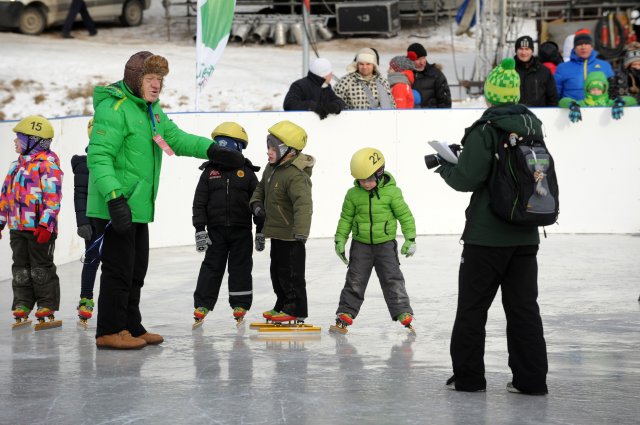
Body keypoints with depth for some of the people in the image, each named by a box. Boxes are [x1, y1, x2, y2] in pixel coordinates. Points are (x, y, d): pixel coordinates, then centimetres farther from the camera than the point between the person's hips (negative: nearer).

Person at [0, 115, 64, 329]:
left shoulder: (48, 165, -10)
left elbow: (53, 197, -16)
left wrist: (46, 225, -22)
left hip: (39, 229, -8)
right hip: (17, 228, 8)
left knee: (41, 269, -2)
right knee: (20, 269, 9)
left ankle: (47, 308, 4)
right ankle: (22, 307, 14)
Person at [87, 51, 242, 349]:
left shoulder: (151, 109, 15)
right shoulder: (114, 108, -16)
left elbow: (176, 138, 19)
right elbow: (99, 156, -22)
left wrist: (214, 150, 6)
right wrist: (115, 198, -30)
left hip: (139, 205, 10)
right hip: (118, 205, -10)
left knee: (137, 269, 16)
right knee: (119, 267, -5)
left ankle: (130, 327, 25)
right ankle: (110, 331, 3)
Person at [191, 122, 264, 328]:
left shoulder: (246, 173, 1)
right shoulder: (209, 172, 2)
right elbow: (199, 203, 2)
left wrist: (260, 230, 0)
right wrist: (200, 229, -5)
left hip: (241, 231, 0)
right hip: (216, 230, 0)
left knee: (241, 268, 5)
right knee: (211, 267, 3)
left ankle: (240, 304, 13)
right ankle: (202, 303, 7)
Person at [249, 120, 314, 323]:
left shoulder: (296, 176, -27)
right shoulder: (272, 168, 4)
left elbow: (303, 204, -38)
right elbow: (262, 187, 22)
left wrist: (301, 231, -49)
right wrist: (256, 202, 1)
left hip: (290, 234, -10)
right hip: (277, 231, 10)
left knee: (291, 273, -1)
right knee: (277, 271, 20)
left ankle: (296, 310, 8)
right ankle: (283, 306, 32)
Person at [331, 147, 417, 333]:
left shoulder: (391, 192, -9)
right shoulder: (353, 194, -3)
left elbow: (405, 215, -3)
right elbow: (346, 218, 6)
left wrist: (410, 238, -5)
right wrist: (340, 240, 3)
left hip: (385, 244, -2)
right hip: (361, 245, 2)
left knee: (392, 279, -4)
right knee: (355, 281, 4)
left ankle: (403, 313, -2)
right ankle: (345, 313, 10)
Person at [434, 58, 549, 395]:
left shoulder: (486, 130, -15)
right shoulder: (533, 126, 7)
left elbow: (467, 178, -18)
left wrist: (443, 166, 4)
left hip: (487, 234, -6)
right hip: (526, 234, 6)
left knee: (472, 306, 6)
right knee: (523, 306, 10)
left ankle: (468, 376, 11)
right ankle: (531, 378, 8)